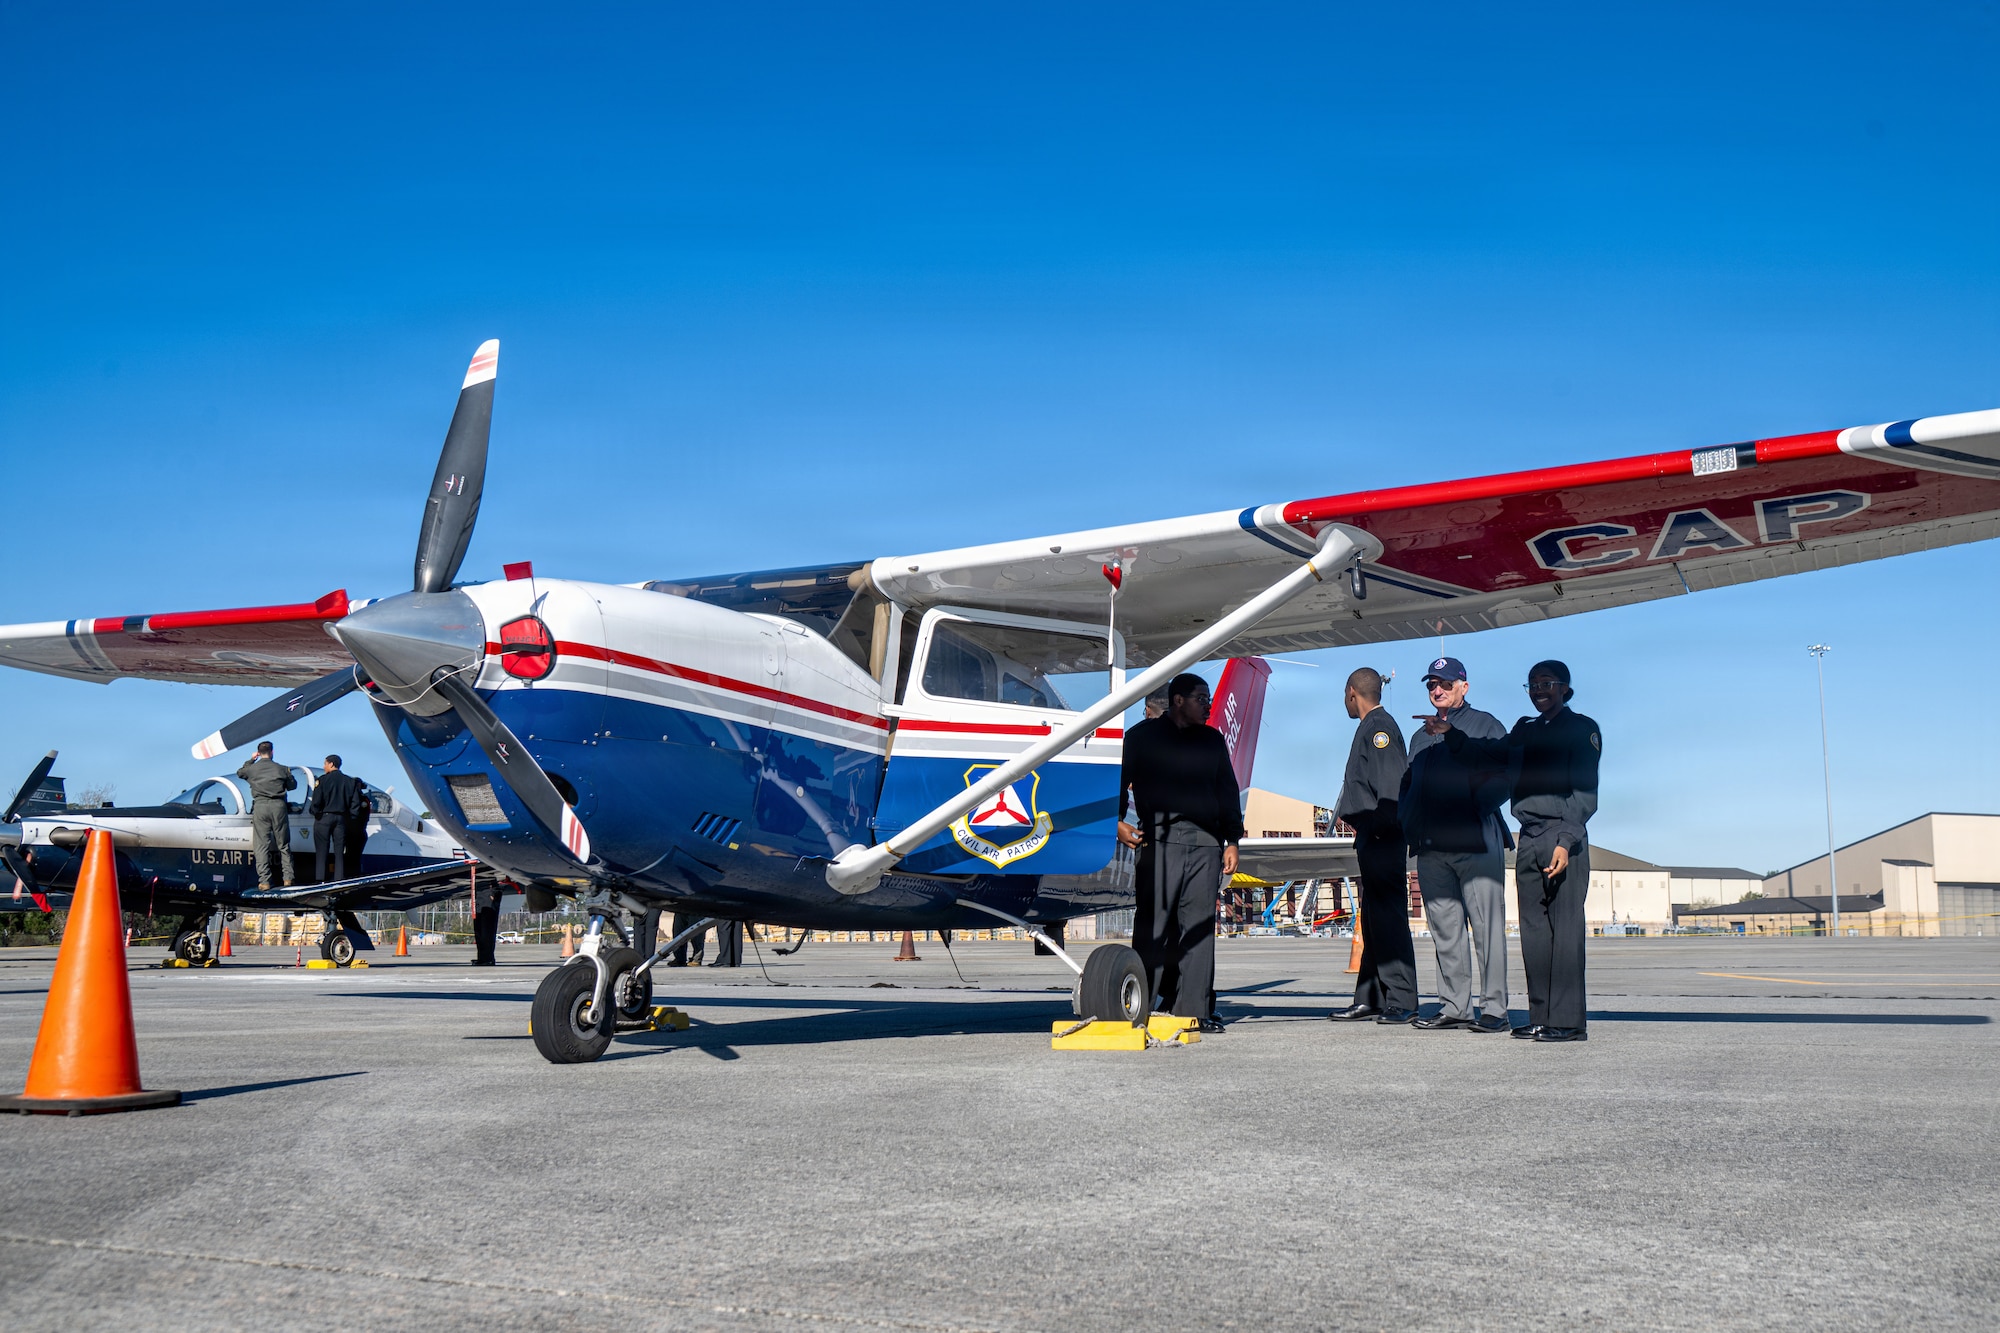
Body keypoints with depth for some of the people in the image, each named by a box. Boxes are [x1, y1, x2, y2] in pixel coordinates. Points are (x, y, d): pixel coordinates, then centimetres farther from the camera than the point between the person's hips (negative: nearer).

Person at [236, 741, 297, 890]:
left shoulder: (252, 768, 5)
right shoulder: (281, 768, 4)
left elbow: (239, 773, 27)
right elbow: (292, 785, 15)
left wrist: (250, 760, 36)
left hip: (260, 806, -1)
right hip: (278, 805, 1)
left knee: (261, 846, 0)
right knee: (283, 844, 10)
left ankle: (264, 881, -6)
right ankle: (288, 877, 10)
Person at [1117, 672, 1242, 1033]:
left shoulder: (1213, 740, 21)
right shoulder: (1144, 736, 8)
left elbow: (1228, 793, 22)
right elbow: (1118, 779, 5)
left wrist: (1232, 841, 15)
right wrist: (1116, 821, -9)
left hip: (1206, 842, 4)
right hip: (1160, 838, -4)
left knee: (1199, 927, 1)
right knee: (1153, 923, -7)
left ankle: (1195, 1009, 4)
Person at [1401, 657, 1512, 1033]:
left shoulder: (1484, 725, 6)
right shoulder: (1421, 736, 24)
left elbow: (1504, 777, -4)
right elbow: (1407, 787, 26)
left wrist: (1473, 804, -17)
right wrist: (1409, 823, 9)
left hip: (1476, 842, -6)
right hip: (1431, 847, 6)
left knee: (1486, 925, -6)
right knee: (1444, 928, 6)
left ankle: (1494, 1009, -3)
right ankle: (1454, 1006, 12)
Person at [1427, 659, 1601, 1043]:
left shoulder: (1582, 729, 2)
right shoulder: (1525, 730, 21)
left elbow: (1585, 792, -5)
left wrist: (1565, 841, -14)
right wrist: (1450, 734, 7)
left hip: (1563, 837, -6)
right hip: (1529, 839, 6)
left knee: (1565, 928, -8)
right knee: (1534, 931, 5)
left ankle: (1568, 1021, -8)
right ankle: (1541, 1018, 9)